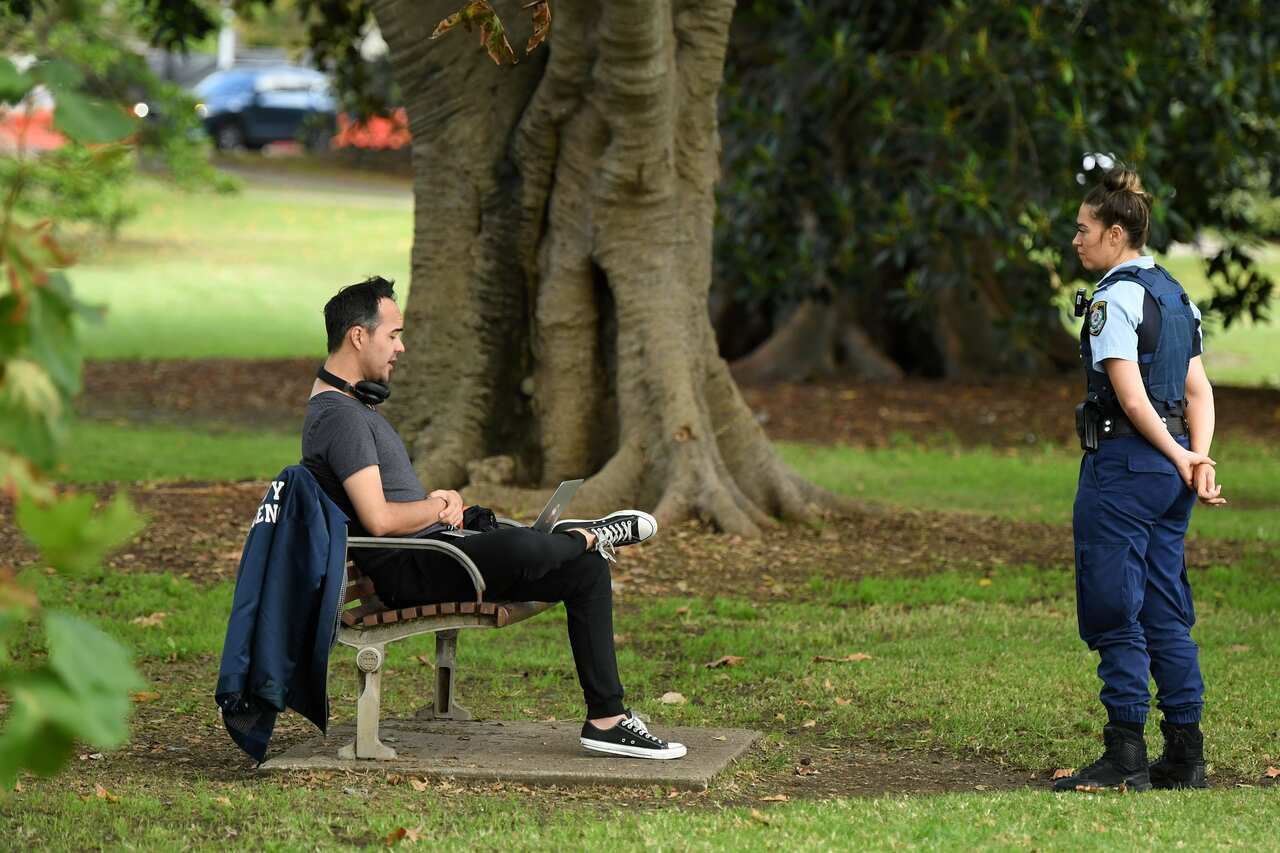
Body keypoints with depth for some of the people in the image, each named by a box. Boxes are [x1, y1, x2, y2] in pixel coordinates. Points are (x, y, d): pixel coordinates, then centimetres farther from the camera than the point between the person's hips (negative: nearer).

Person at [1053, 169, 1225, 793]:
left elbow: (1132, 399, -18)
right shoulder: (1174, 295, 14)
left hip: (1124, 461, -9)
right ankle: (1185, 756, 12)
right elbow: (1198, 391, 10)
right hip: (1168, 468, 9)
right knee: (1167, 615, 11)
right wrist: (1198, 458, -1)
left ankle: (1125, 758, -3)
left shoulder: (1114, 298, -13)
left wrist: (1180, 460, -10)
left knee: (1114, 614, -3)